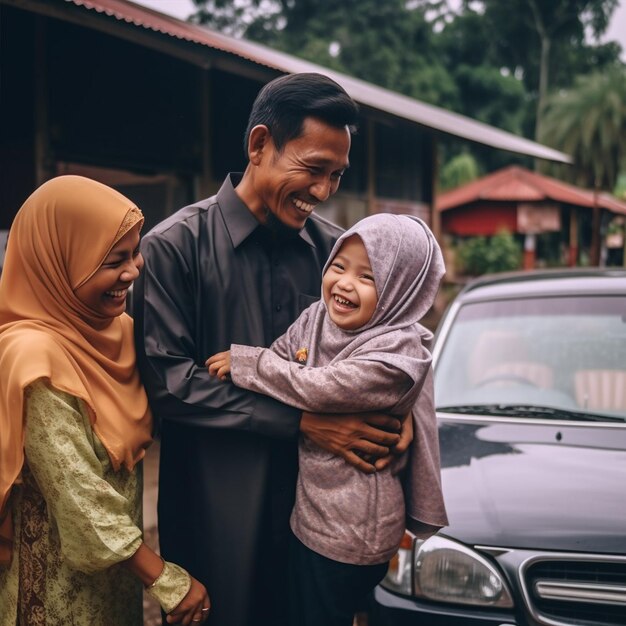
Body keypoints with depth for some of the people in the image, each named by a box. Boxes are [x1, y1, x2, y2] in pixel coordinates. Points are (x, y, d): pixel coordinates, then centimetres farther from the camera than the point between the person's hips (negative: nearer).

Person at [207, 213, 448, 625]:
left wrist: (242, 361, -16)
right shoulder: (315, 318, 1)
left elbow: (318, 388, -26)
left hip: (352, 528, -7)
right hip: (307, 508, 7)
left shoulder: (399, 350, -23)